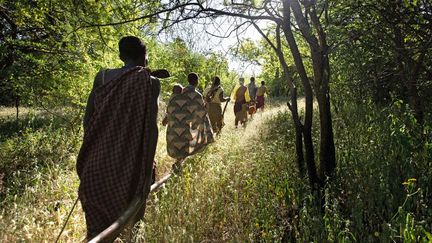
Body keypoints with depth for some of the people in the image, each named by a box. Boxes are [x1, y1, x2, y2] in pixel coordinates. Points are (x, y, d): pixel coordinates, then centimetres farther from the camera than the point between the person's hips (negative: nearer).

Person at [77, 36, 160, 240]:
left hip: (98, 159, 4)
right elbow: (150, 127, -10)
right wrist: (149, 164, -2)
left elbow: (87, 118, 7)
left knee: (98, 223, 16)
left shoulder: (102, 76, 4)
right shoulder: (150, 82, -8)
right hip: (129, 162, -3)